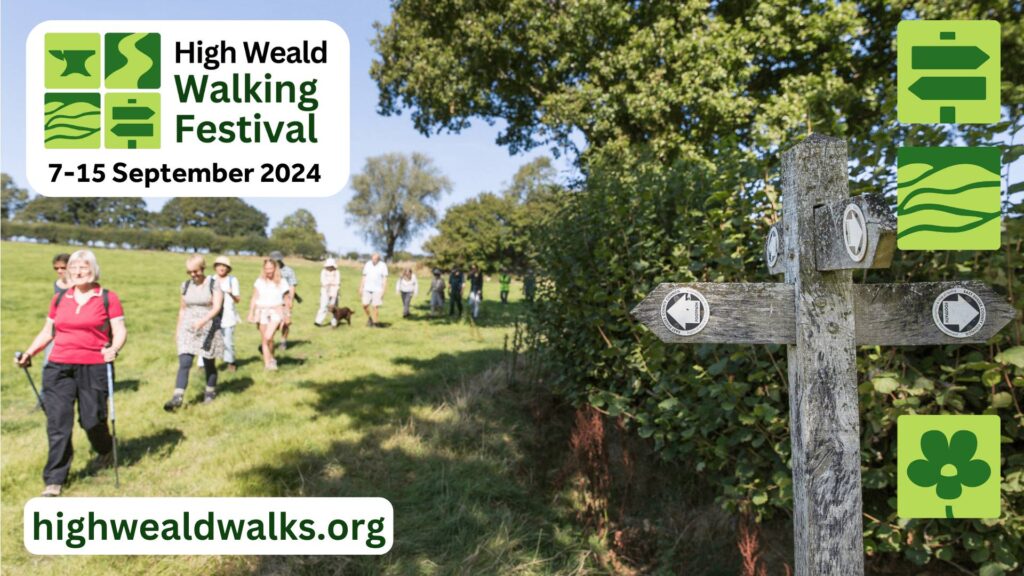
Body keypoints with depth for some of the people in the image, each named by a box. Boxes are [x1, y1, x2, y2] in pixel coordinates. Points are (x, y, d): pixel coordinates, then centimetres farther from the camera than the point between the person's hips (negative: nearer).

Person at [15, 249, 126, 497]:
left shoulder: (108, 298, 0)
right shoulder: (59, 298, 12)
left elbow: (120, 331, -4)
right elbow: (47, 331, 19)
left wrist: (114, 348, -23)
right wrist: (29, 353, 7)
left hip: (94, 368, -3)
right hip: (59, 367, 3)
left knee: (92, 419, 2)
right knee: (57, 422, 0)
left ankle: (106, 450, 36)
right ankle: (54, 480, 9)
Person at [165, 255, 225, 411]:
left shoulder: (214, 284, -6)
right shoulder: (186, 286, 7)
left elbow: (217, 307, -16)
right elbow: (182, 309, 16)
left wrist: (203, 321, -31)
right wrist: (178, 329, 17)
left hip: (209, 328, -3)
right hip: (188, 329, 3)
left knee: (209, 363, 9)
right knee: (184, 363, -9)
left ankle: (210, 392, 29)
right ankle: (177, 397, -13)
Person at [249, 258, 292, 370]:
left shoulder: (282, 282, 0)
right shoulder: (259, 282, 1)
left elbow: (287, 300, 6)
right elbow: (254, 299, 7)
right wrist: (251, 313, 4)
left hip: (276, 312, -2)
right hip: (262, 312, 2)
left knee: (268, 337, -17)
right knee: (264, 339, 5)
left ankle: (270, 358, 6)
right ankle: (267, 362, 14)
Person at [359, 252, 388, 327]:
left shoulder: (383, 266, -6)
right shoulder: (367, 264, 5)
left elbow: (385, 279, -6)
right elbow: (364, 277, 11)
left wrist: (383, 291, -11)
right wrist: (361, 288, 8)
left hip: (377, 290, -3)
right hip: (367, 289, 3)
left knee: (374, 306, -4)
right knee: (365, 305, -3)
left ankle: (375, 322, 8)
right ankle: (369, 317, 23)